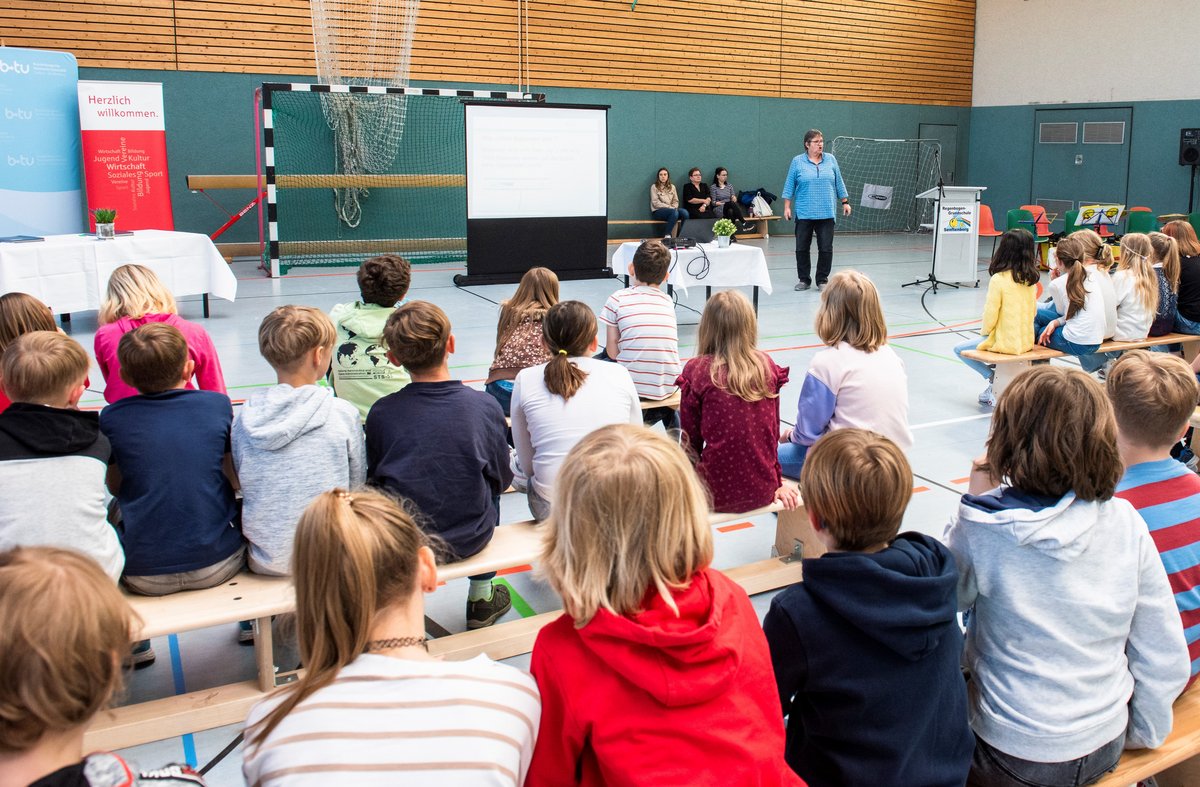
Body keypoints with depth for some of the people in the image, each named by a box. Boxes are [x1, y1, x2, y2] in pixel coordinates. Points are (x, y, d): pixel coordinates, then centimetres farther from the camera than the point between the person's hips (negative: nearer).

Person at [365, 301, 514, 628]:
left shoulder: (380, 412, -11)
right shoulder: (485, 406, -11)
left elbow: (373, 479, 3)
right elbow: (502, 478, 1)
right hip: (468, 539, 0)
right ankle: (481, 597, 34)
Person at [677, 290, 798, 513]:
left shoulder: (696, 371, -10)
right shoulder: (767, 366, 0)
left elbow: (691, 441, -3)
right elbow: (773, 430, 7)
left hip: (718, 494, -4)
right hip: (763, 492, 4)